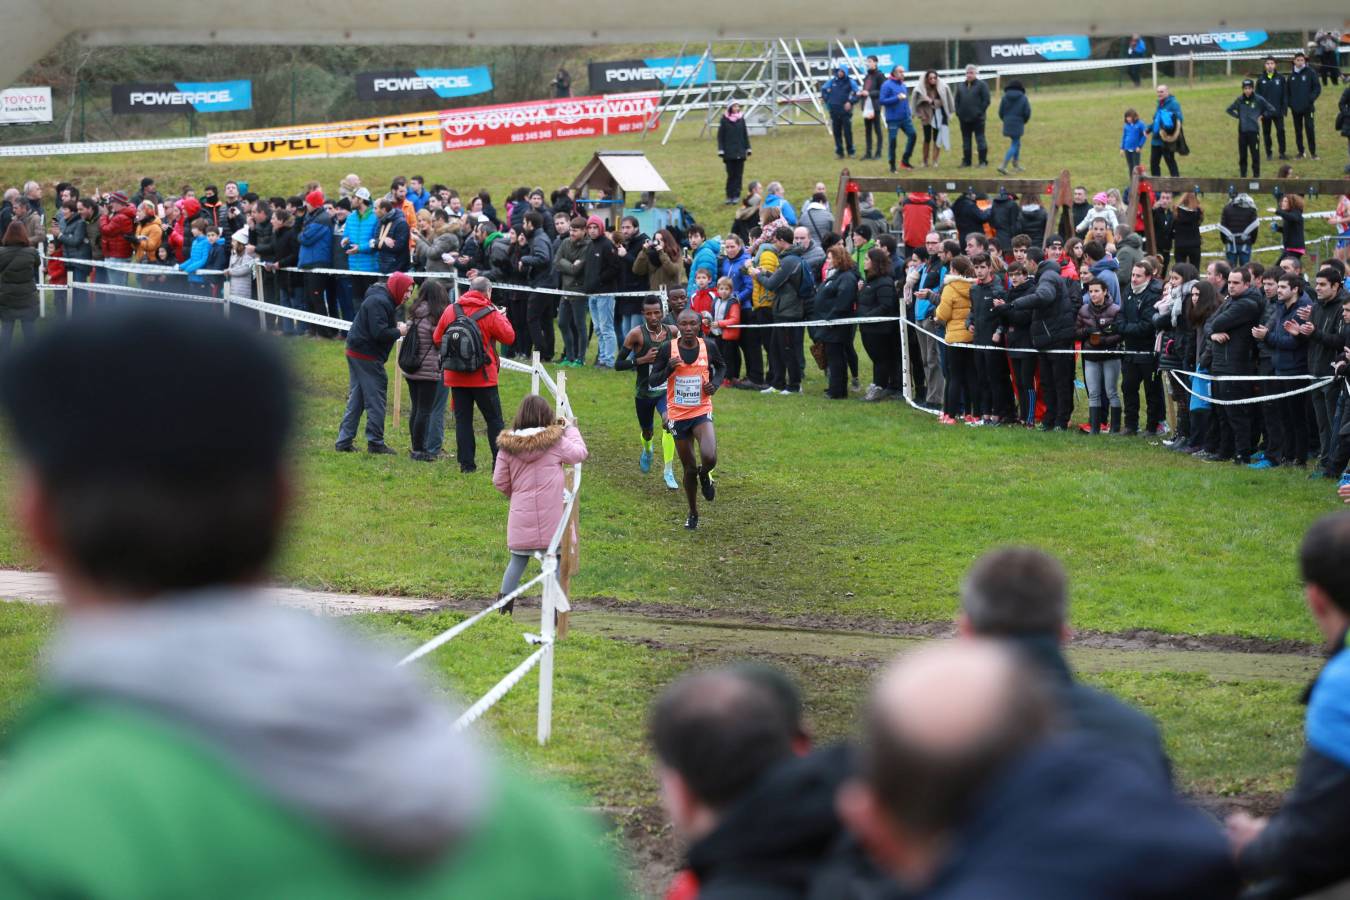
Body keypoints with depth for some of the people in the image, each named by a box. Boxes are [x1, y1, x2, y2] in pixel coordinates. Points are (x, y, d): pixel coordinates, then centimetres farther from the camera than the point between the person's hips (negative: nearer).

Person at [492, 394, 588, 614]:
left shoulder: (507, 446, -2)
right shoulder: (555, 441, -9)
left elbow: (499, 481, 3)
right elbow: (580, 453, 7)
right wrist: (571, 428, 20)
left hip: (521, 518, 3)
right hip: (550, 519, -3)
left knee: (517, 562, 12)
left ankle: (504, 609, 11)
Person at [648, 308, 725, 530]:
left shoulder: (709, 347, -5)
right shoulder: (668, 349, -9)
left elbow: (721, 367, 16)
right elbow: (652, 380, -3)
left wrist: (715, 383, -4)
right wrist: (669, 368, -22)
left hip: (702, 412, 0)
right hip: (678, 415, 0)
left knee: (709, 457, -25)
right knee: (689, 468, 9)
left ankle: (705, 474, 13)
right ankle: (693, 514, 30)